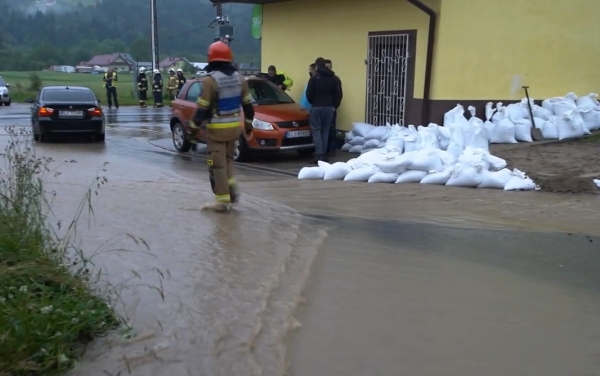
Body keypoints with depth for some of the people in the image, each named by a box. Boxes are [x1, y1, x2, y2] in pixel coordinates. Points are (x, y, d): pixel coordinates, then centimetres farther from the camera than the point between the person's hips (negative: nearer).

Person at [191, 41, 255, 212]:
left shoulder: (210, 80, -15)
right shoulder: (239, 78, 4)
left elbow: (203, 107, -15)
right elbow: (248, 104, 10)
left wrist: (194, 126, -3)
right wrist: (248, 125, 20)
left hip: (217, 128, -6)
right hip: (235, 126, 7)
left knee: (217, 164, 0)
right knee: (227, 159, 23)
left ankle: (223, 200, 2)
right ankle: (232, 190, 18)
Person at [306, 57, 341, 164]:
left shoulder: (314, 77, -7)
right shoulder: (333, 78, 8)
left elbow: (309, 93, -7)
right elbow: (337, 94, 8)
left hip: (317, 107, -4)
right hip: (329, 107, 5)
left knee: (316, 130, -1)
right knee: (325, 131, 11)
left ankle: (319, 155, -12)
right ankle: (323, 154, 10)